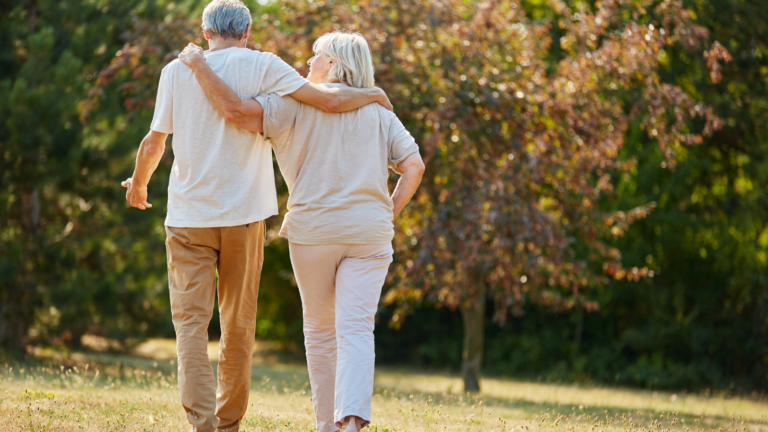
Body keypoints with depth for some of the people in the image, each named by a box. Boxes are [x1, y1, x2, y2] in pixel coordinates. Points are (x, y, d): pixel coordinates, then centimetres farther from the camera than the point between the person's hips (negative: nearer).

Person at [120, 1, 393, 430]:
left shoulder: (178, 71, 2)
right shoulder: (262, 66, -1)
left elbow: (154, 142, 6)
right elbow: (330, 100, -7)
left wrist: (138, 184, 25)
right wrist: (373, 94, 12)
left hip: (188, 216, 0)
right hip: (244, 216, 0)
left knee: (191, 321, -2)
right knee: (239, 324, 12)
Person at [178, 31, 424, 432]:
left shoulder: (298, 102, -2)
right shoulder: (378, 111, 10)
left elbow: (236, 110, -13)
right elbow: (413, 166, 3)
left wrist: (198, 65, -4)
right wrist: (389, 213, 11)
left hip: (313, 229, -2)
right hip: (369, 232, 2)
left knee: (320, 330, 13)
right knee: (356, 329, -6)